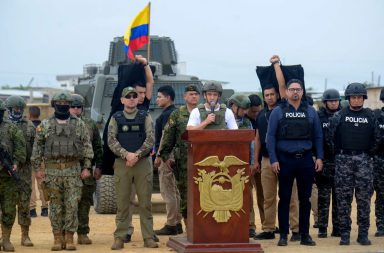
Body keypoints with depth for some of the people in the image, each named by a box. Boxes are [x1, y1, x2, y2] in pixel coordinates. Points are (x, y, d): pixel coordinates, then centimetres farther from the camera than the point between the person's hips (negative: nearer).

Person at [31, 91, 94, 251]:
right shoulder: (45, 125, 6)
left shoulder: (79, 124, 6)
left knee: (72, 206, -2)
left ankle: (70, 238, 5)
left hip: (73, 171, 0)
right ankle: (57, 238, 10)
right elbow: (37, 147, 9)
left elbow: (87, 146, 7)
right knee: (55, 206, 4)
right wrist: (37, 168, 3)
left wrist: (87, 167, 0)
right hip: (52, 171, 0)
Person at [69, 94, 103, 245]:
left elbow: (98, 147, 13)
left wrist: (98, 167, 6)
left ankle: (83, 234, 10)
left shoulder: (91, 125, 11)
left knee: (85, 202, 4)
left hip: (86, 169, 2)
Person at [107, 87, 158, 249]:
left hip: (143, 163, 0)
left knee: (145, 203, 0)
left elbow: (150, 140, -1)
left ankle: (148, 238, 4)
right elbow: (111, 141, -2)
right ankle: (119, 238, 4)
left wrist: (137, 155, -15)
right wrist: (126, 155, -17)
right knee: (122, 203, 0)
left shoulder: (145, 117, 9)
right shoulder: (115, 118, 9)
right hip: (121, 164, 0)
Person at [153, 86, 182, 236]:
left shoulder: (167, 114, -13)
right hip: (174, 155, 10)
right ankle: (177, 224, 16)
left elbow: (164, 136, -19)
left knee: (167, 191, -8)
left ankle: (171, 226, -8)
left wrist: (158, 155, -18)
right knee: (175, 191, 12)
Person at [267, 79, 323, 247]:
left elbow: (318, 136, 10)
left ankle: (305, 234, 12)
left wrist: (319, 157, 1)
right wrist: (273, 160, -7)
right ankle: (283, 234, 8)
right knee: (284, 198, 3)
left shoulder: (310, 111, 8)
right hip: (285, 160, -2)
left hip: (305, 160, 2)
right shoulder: (278, 111, 2)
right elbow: (270, 136, 0)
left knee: (305, 198, 5)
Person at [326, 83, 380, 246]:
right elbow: (330, 137, 6)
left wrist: (368, 154, 9)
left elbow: (377, 138, 14)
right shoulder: (339, 116, 3)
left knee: (364, 198, 0)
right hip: (343, 161, -1)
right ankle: (345, 233, 5)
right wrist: (338, 154, 4)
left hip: (363, 160, 1)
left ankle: (363, 234, 7)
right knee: (343, 198, -1)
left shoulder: (370, 116, 8)